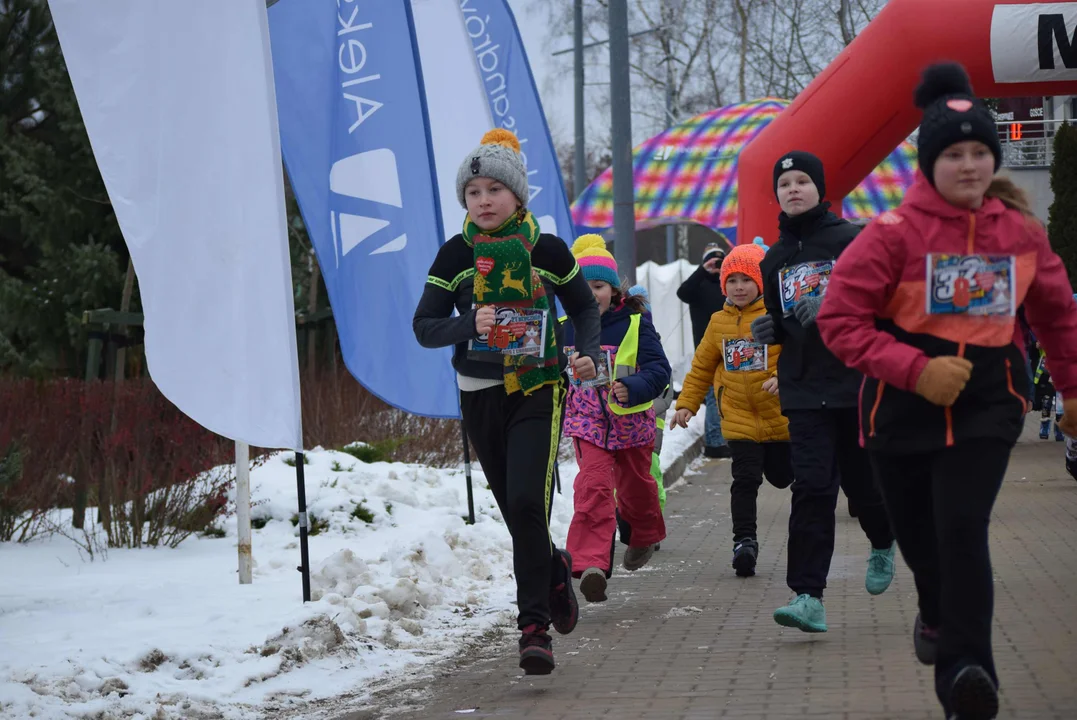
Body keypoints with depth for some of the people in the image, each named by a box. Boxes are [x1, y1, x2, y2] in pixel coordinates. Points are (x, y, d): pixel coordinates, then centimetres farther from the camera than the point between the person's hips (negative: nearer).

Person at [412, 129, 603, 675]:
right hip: (480, 396, 3)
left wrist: (589, 353, -8)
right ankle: (555, 571, 42)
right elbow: (424, 327, -3)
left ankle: (534, 625, -13)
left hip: (538, 391, -3)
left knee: (526, 502, -19)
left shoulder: (547, 250, -3)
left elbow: (585, 307, 11)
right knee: (515, 512, 11)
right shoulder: (455, 255, 0)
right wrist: (470, 325, -22)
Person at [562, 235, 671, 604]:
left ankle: (645, 536, 50)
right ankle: (591, 563, -27)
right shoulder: (565, 328, 0)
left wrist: (632, 389, -31)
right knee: (593, 487, -19)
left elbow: (659, 369, -15)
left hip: (631, 419, 0)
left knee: (634, 486, 20)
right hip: (587, 421, 0)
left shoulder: (635, 325, -9)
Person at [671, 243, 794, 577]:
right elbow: (702, 367, 14)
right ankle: (744, 540, -3)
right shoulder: (719, 323, 5)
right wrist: (687, 403, 10)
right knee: (745, 479, -8)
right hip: (739, 418, 2)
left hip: (781, 416, -2)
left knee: (781, 475, 13)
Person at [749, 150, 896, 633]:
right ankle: (808, 597, -13)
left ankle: (884, 542, 42)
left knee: (861, 480, 7)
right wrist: (770, 330, 3)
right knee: (812, 487, -9)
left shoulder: (852, 240, -2)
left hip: (857, 381, -3)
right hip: (804, 390, 3)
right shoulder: (775, 259, 15)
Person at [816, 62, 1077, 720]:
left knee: (962, 528, -19)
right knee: (920, 536, 15)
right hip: (905, 407, 0)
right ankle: (939, 615, 48)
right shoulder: (896, 232, -11)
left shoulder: (1022, 231, -1)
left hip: (987, 403, 0)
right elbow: (841, 318, -12)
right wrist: (915, 369, -22)